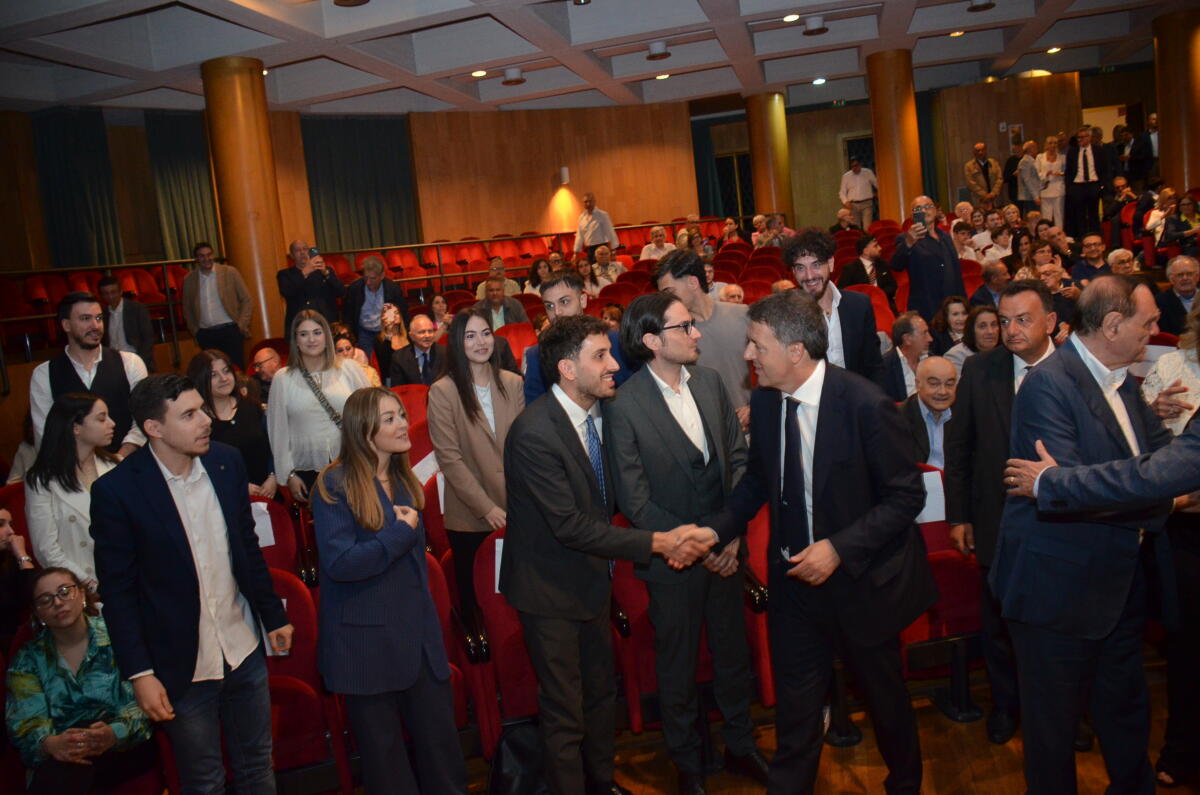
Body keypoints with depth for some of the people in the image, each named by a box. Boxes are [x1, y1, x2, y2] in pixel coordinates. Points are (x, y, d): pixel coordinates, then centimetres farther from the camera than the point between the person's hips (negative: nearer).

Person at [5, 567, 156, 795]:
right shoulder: (28, 659, 11)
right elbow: (25, 721, -2)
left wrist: (115, 734, -28)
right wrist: (50, 744, -26)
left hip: (124, 747, -1)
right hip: (58, 760, 2)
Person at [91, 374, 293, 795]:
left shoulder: (227, 462, -3)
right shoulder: (116, 490, -16)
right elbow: (118, 591, -10)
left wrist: (274, 616, 12)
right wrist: (139, 674, -10)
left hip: (245, 650, 4)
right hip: (182, 665, -4)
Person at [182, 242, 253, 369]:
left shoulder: (230, 272, 2)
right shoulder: (189, 279, 9)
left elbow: (246, 301, 4)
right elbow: (187, 309, 18)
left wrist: (242, 325, -3)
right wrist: (195, 332, 11)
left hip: (229, 331, -2)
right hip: (205, 335, 2)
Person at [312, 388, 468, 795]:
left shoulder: (403, 479, 12)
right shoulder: (335, 485, -11)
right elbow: (338, 564, -22)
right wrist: (401, 532, -16)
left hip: (419, 632, 6)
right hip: (367, 640, -6)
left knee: (442, 750, 9)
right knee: (385, 761, 9)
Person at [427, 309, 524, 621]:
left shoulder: (512, 383, 4)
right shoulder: (442, 391, -8)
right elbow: (449, 458, -10)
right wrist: (486, 507, -13)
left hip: (514, 510, 3)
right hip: (468, 515, -3)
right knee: (474, 595, 10)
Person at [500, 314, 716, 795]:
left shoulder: (600, 412, -4)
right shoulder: (534, 434, -28)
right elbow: (569, 525, -28)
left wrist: (668, 536, -10)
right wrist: (656, 543, -27)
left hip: (591, 575, 8)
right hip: (549, 589, -7)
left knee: (601, 692, 23)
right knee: (565, 712, 6)